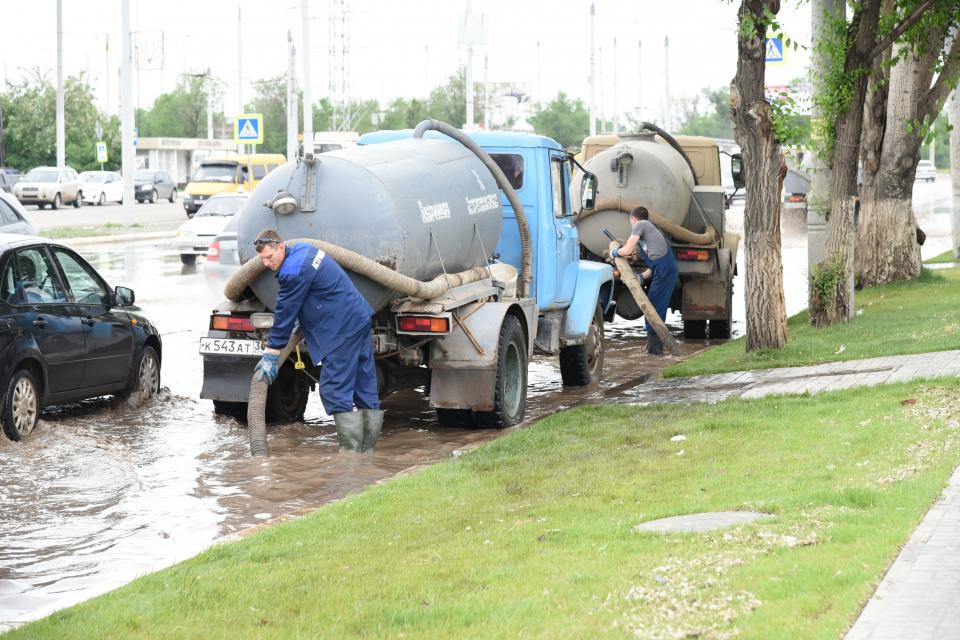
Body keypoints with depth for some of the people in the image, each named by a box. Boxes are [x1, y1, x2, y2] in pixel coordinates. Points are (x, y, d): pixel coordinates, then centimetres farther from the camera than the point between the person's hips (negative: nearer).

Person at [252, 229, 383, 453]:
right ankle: (367, 449, 18)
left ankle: (350, 451, -8)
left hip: (343, 329, -10)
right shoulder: (303, 250, 11)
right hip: (360, 319, 10)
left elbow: (285, 316, -13)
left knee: (333, 390, -8)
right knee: (364, 386, 11)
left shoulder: (293, 272, -19)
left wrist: (271, 356, -5)